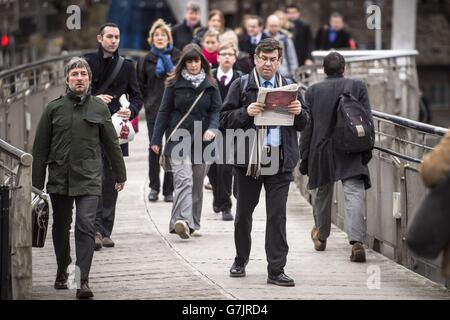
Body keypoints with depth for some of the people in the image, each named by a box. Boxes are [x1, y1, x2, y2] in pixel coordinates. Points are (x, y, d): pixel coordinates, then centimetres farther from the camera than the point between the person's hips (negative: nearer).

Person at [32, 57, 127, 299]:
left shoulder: (99, 109, 5)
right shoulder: (54, 109, 4)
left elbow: (112, 144, 13)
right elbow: (40, 148, 6)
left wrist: (120, 175, 16)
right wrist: (36, 183, 4)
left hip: (89, 179, -1)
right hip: (59, 179, 2)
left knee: (86, 226, -13)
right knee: (60, 228, 12)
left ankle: (83, 281, -16)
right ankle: (62, 272, 32)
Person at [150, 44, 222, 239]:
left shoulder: (210, 85, 8)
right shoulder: (175, 83, 2)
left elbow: (217, 110, 4)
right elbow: (164, 111, 4)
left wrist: (212, 128, -17)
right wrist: (156, 139, 2)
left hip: (201, 140, 3)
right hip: (178, 139, -3)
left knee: (197, 184, 8)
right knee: (184, 179, -17)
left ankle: (192, 223, 18)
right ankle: (182, 221, -29)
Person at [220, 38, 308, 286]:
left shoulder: (288, 87, 11)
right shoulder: (241, 85, 4)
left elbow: (303, 125, 12)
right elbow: (225, 119, -1)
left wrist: (299, 112, -9)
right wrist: (246, 112, -17)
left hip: (280, 161, 1)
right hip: (247, 159, -1)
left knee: (277, 215, -3)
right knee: (244, 212, 11)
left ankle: (276, 270, -2)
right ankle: (240, 259, 29)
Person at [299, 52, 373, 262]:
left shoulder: (313, 91, 4)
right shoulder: (358, 87, 1)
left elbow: (306, 127, 4)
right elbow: (367, 121, -2)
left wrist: (304, 158, 9)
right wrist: (367, 150, 3)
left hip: (322, 150, 2)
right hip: (351, 154, -2)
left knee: (323, 193, 20)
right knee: (354, 194, -11)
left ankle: (321, 237, 38)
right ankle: (357, 241, -27)